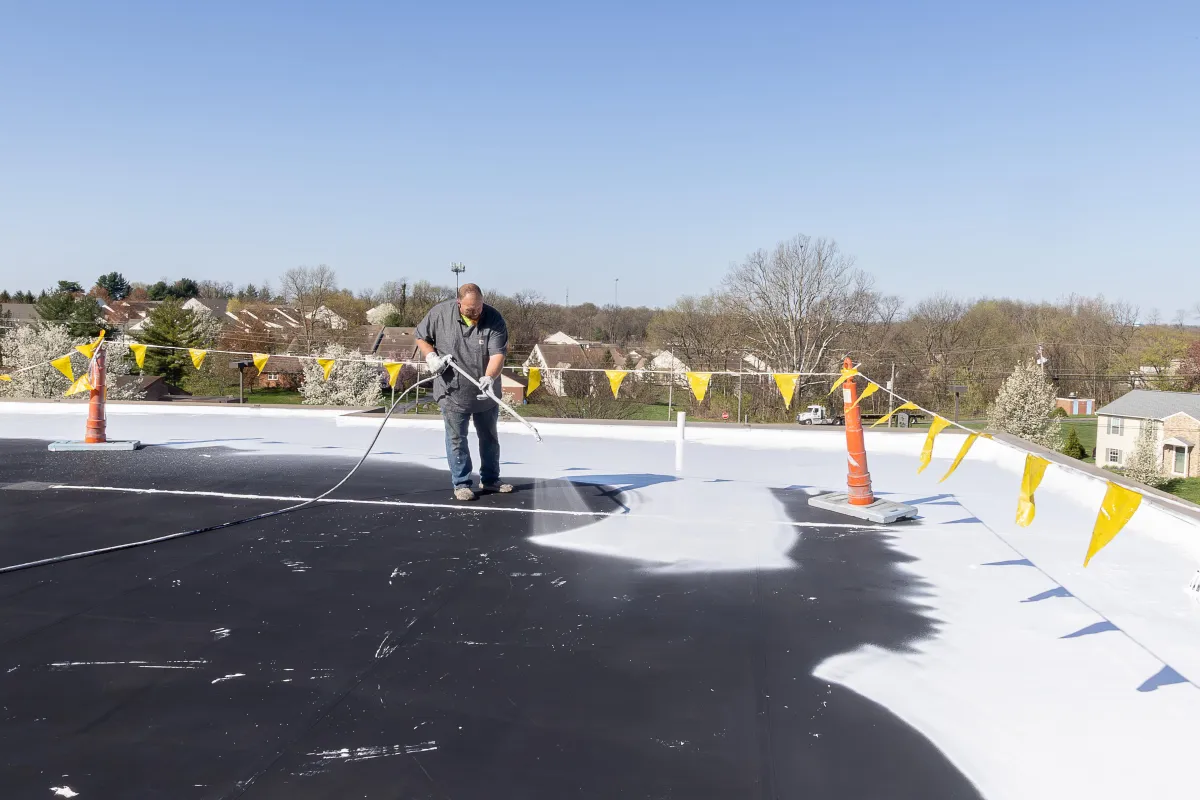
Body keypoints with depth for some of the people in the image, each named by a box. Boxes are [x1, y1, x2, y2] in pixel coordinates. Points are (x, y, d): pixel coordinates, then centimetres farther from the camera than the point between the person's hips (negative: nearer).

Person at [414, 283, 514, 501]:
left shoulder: (494, 319, -15)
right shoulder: (440, 313, -12)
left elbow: (498, 354, -23)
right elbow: (421, 337, 3)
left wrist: (489, 378, -40)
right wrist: (431, 357, -15)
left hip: (486, 393, 2)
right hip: (452, 392, -1)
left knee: (489, 438, 16)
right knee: (456, 440, 6)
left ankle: (490, 480, 33)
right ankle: (461, 484, 19)